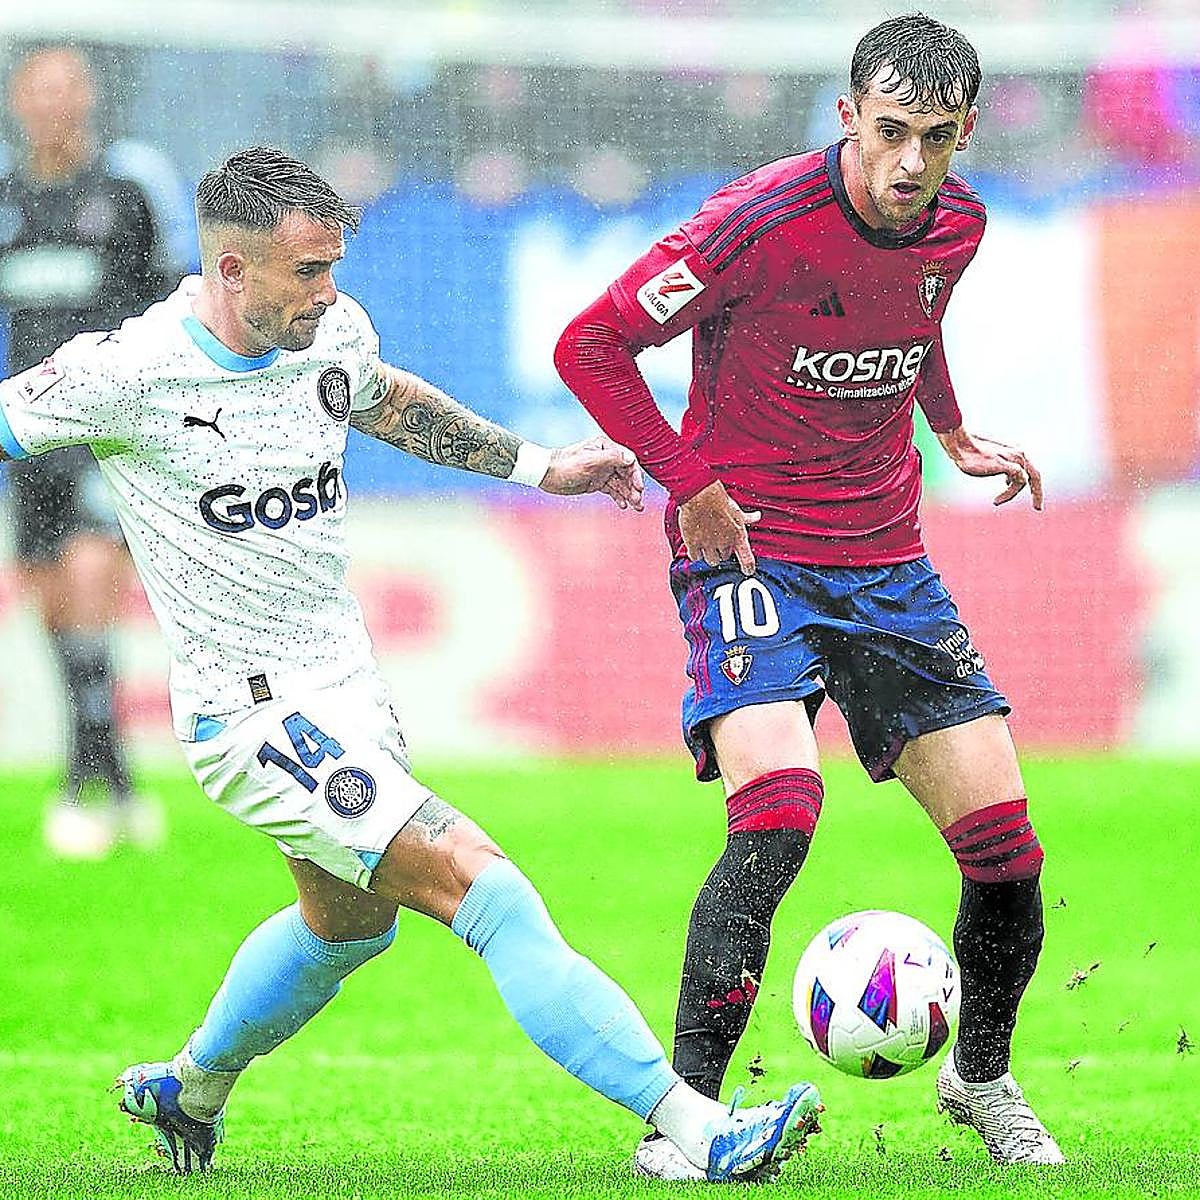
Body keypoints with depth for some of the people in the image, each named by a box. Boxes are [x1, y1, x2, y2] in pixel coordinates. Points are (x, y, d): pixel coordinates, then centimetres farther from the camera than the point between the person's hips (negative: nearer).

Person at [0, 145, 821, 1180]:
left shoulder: (330, 334, 0)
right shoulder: (129, 372, -20)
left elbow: (386, 400, 22)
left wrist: (538, 465, 22)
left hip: (351, 686, 9)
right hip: (258, 714, -9)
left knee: (349, 924, 32)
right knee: (488, 893, -20)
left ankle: (190, 1090, 55)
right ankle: (696, 1130, -24)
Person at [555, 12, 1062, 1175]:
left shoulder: (954, 225, 0)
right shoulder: (763, 222, -20)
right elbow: (589, 345, -14)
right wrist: (693, 486, -16)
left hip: (886, 557, 6)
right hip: (750, 549, -6)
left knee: (1001, 837, 0)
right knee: (777, 808, -27)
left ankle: (981, 1076, 26)